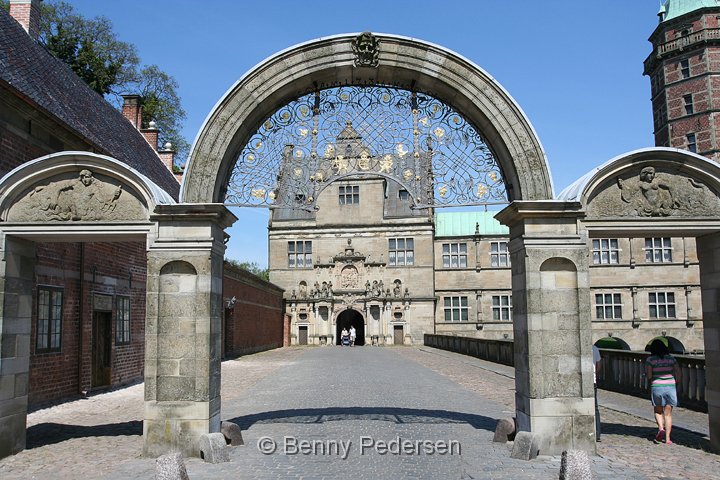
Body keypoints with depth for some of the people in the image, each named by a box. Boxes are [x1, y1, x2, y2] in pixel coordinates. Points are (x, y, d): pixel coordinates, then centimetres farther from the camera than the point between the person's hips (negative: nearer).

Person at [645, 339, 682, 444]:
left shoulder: (650, 360, -4)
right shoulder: (671, 358, 4)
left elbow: (649, 376, -9)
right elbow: (679, 375, 3)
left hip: (657, 387, -2)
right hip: (671, 387, 2)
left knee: (658, 411, 17)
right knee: (668, 413, 9)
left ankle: (661, 428, -8)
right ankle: (667, 438, 6)